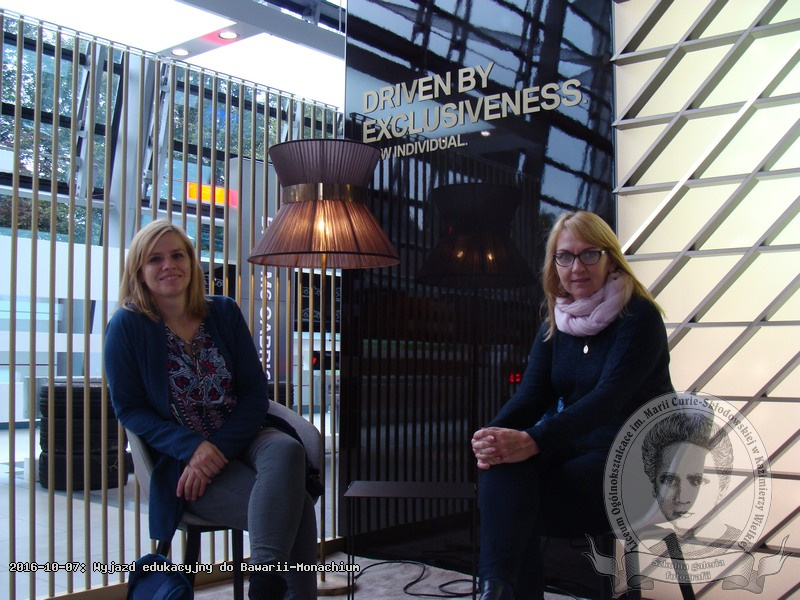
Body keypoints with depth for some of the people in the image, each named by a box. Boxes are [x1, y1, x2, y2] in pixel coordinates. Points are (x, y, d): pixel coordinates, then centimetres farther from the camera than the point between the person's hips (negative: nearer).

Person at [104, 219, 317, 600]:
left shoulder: (223, 312, 8)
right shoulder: (127, 326, 0)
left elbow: (255, 391, 4)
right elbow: (129, 408, -3)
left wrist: (220, 446, -14)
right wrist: (194, 447, -18)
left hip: (242, 437, 3)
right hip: (180, 457, -3)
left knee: (286, 450, -34)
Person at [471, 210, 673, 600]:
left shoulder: (639, 316, -9)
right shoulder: (555, 323, 11)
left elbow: (608, 398, -24)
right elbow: (530, 394, 0)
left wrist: (532, 442, -37)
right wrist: (493, 435, -23)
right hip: (571, 446, 6)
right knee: (504, 462, -26)